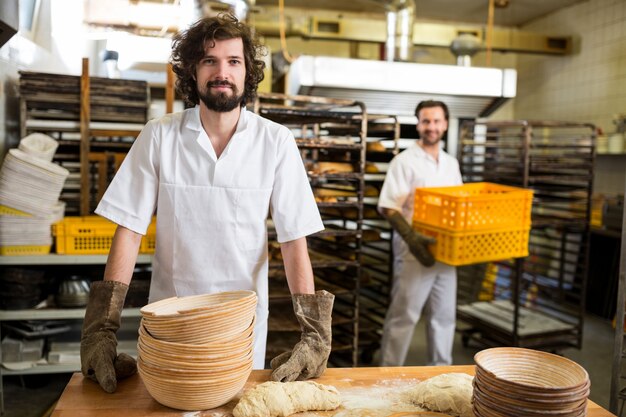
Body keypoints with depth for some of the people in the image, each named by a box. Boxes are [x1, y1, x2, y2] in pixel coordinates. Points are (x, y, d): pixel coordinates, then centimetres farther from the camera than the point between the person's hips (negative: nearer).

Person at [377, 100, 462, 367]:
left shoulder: (451, 164, 13)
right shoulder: (404, 161, -7)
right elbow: (388, 207, -14)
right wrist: (411, 237, -26)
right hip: (414, 251, -6)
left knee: (444, 315, 14)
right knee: (403, 316, -1)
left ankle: (441, 369, 28)